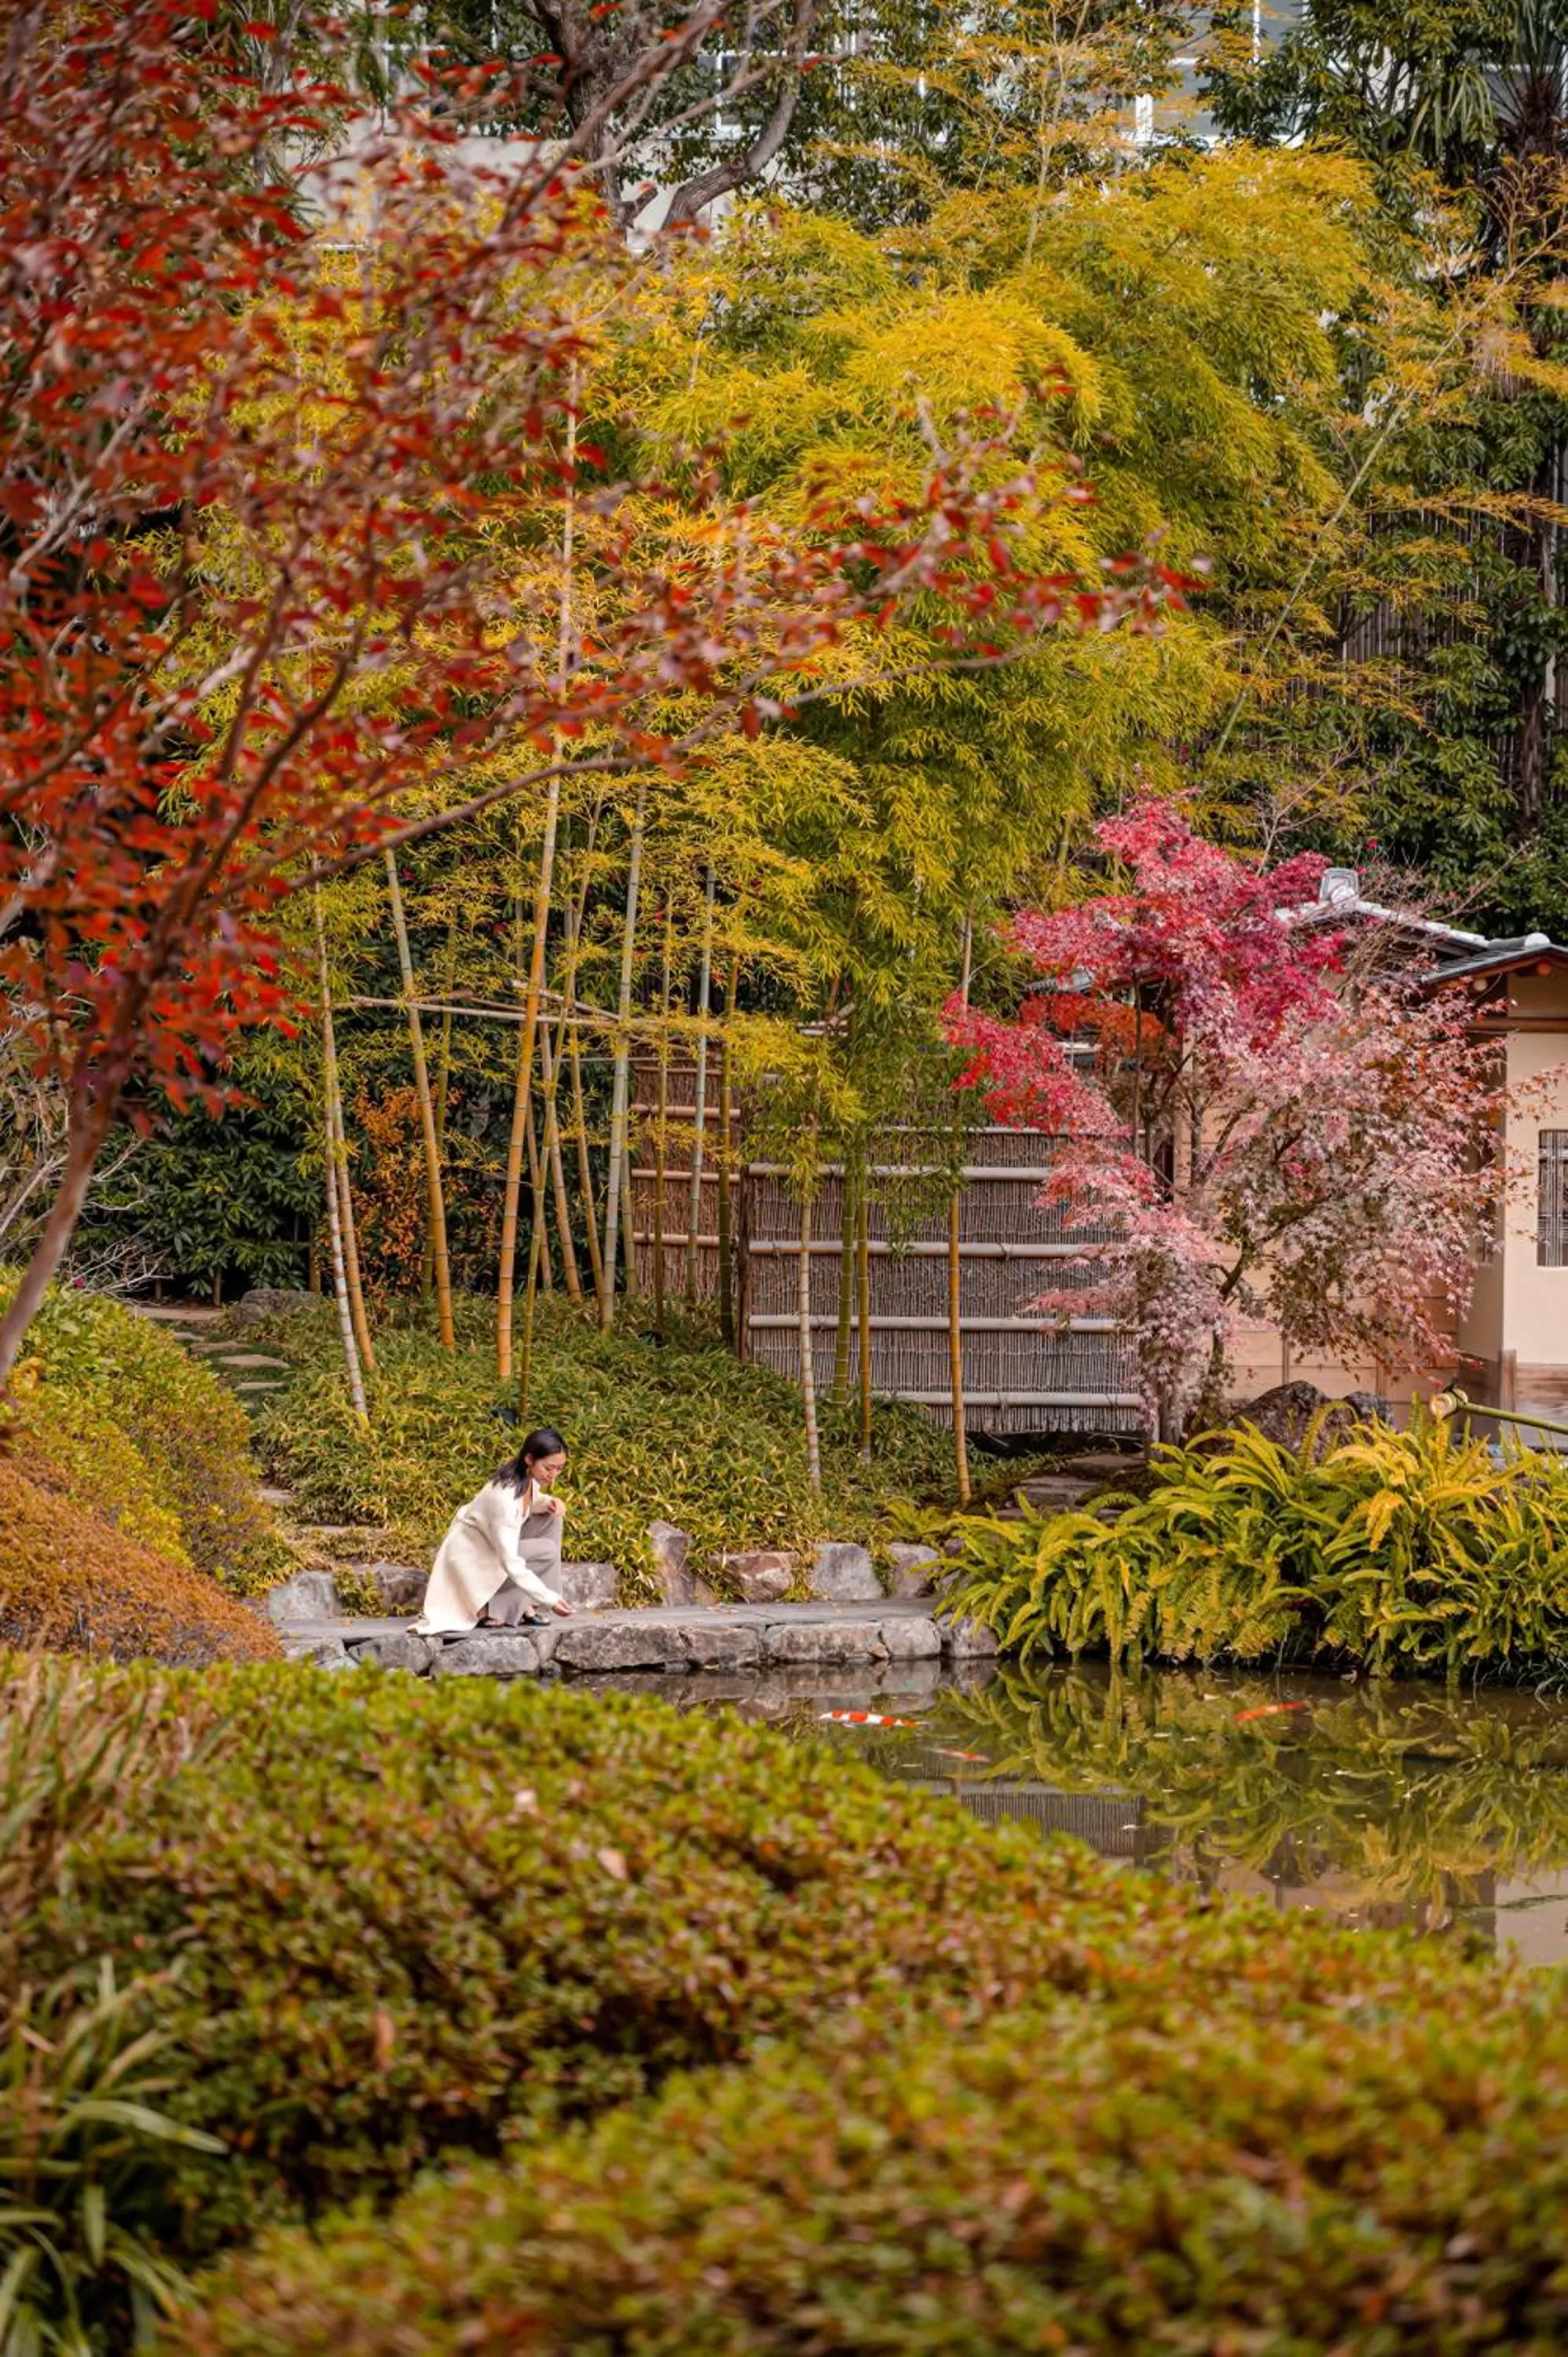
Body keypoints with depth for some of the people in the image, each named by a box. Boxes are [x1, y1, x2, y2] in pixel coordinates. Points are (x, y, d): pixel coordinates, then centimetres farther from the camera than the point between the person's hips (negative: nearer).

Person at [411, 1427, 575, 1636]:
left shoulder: (527, 1478, -9)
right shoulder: (504, 1496, -34)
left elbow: (528, 1503, 16)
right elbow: (510, 1563, -35)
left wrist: (547, 1502, -9)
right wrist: (549, 1600, -38)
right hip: (470, 1556, -9)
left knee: (551, 1519, -3)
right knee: (547, 1552, -19)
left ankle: (522, 1604, -4)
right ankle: (491, 1609, -11)